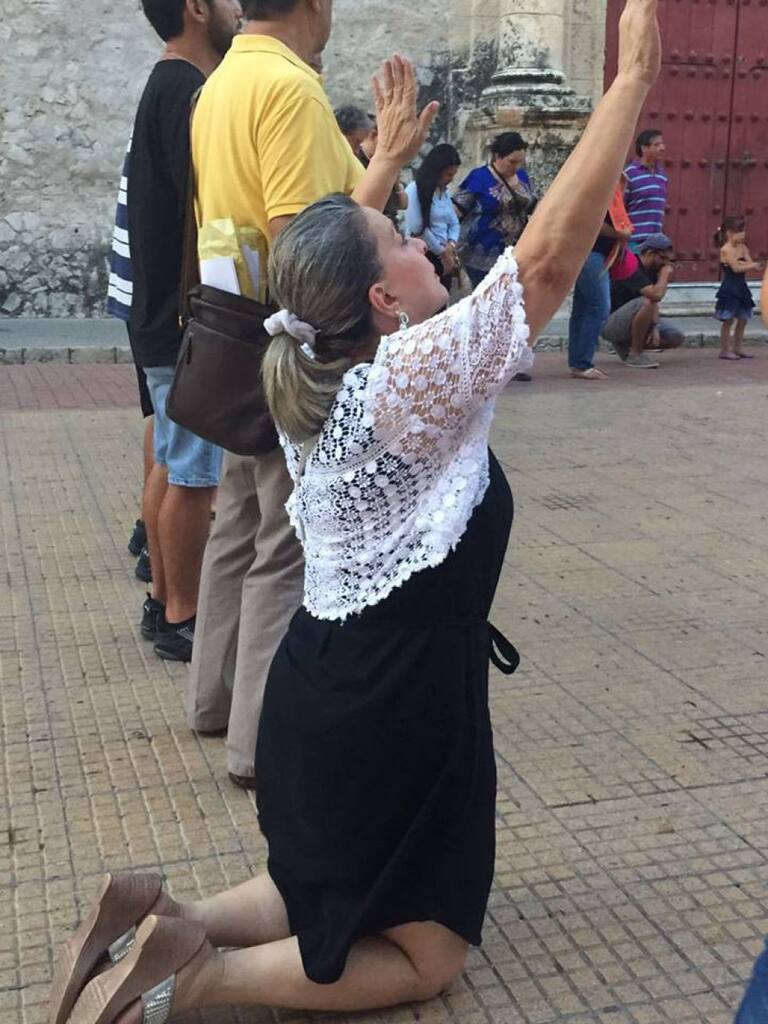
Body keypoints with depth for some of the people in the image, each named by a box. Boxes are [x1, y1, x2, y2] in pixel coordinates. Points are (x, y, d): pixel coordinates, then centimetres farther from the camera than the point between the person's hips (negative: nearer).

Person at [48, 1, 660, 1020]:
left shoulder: (320, 368, 2)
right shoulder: (416, 375, -20)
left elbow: (335, 252, 23)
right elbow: (551, 253, -26)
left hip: (329, 682, 8)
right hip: (397, 702, -8)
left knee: (337, 893, 29)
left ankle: (162, 919, 11)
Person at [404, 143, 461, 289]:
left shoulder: (444, 191, 14)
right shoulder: (415, 190, -12)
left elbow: (454, 223, 15)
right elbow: (418, 229, -17)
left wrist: (451, 245, -6)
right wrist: (443, 252, -9)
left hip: (443, 257, 8)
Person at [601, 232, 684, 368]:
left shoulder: (652, 270, 5)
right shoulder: (632, 266, -23)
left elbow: (655, 300, 3)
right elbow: (656, 295, -36)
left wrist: (654, 327, -14)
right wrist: (665, 273, -19)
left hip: (628, 322, 9)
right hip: (609, 324, -9)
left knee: (677, 337, 1)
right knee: (646, 302, -35)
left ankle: (624, 344, 10)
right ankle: (635, 354, -20)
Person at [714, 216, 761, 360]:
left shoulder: (742, 248, 8)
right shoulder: (726, 249, -13)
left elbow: (750, 264, 0)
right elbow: (736, 268, -20)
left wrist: (742, 263, -17)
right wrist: (752, 265, -12)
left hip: (741, 288, 8)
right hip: (729, 289, -8)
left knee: (742, 320, 11)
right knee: (728, 320, -2)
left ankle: (737, 348, 21)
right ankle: (724, 350, 4)